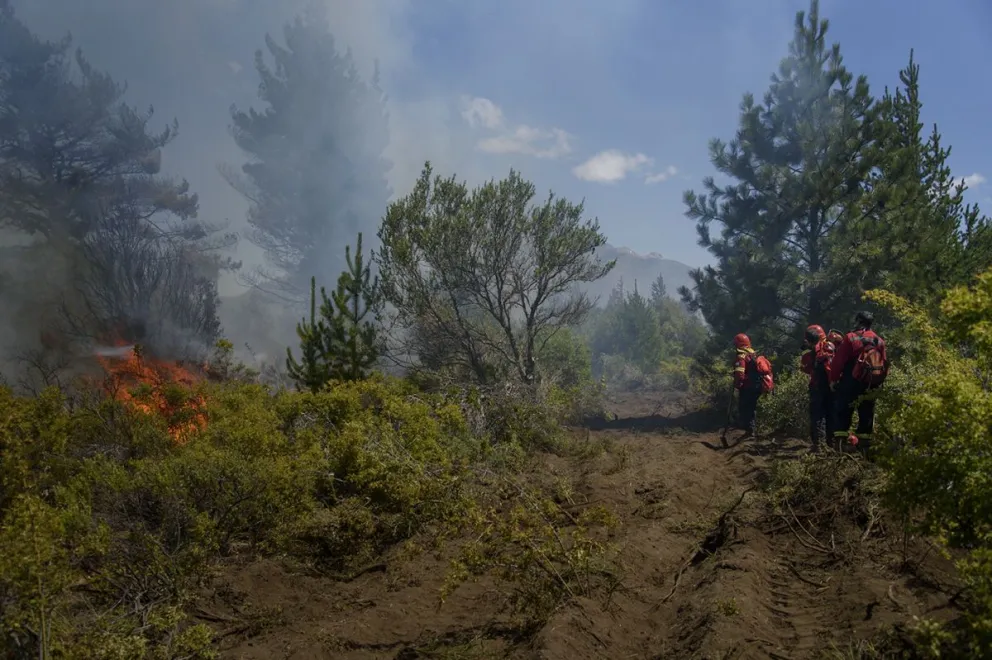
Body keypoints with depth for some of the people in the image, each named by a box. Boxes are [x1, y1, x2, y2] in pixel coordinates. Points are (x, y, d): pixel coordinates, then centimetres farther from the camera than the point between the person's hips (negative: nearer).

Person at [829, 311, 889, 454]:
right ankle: (864, 447, 15)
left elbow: (838, 361, -10)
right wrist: (878, 382, 19)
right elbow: (885, 364, 10)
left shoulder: (850, 338, -8)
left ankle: (839, 446, -7)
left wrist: (833, 379, -1)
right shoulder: (879, 341, 8)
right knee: (866, 416, 13)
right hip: (872, 386, 5)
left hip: (851, 383, -5)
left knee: (842, 413, 1)